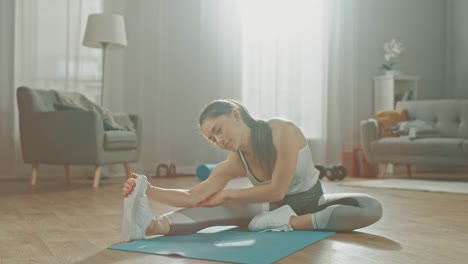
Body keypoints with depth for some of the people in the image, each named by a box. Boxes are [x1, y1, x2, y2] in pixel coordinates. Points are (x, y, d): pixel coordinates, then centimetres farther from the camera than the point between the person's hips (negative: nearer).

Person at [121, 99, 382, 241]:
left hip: (311, 202, -2)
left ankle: (286, 223, -37)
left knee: (372, 208, -31)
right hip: (273, 208, 2)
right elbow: (193, 197, -19)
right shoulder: (234, 164, -14)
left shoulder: (283, 131, -27)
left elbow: (277, 191, -26)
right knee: (218, 209, -24)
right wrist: (150, 191, -34)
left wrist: (228, 193, -18)